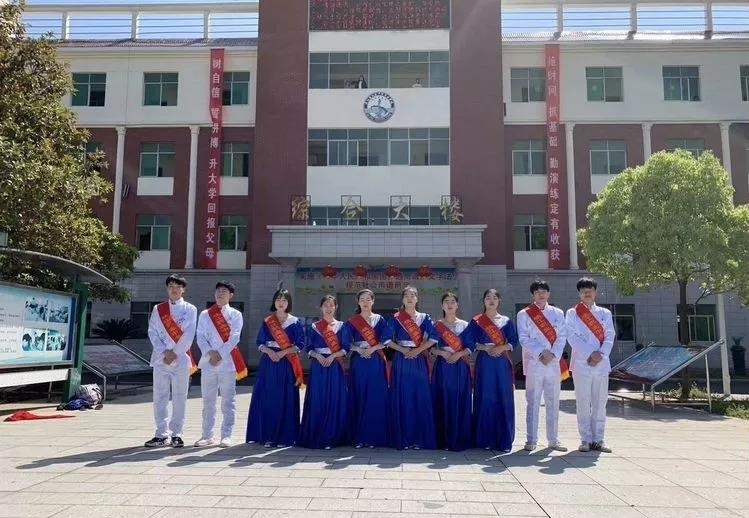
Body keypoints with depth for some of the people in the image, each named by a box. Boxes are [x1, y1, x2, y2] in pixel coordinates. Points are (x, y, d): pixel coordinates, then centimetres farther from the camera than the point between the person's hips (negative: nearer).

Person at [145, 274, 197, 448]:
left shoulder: (190, 309, 4)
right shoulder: (158, 309, 11)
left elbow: (189, 335, -4)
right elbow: (152, 332, 3)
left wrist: (175, 353, -10)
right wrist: (164, 352, -8)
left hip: (181, 359, -2)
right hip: (160, 359, 2)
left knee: (179, 398, 1)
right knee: (160, 397, 4)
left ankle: (176, 434, 8)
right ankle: (162, 435, 11)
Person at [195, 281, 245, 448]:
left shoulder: (235, 314, 4)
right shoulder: (205, 315, 11)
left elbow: (234, 338, -5)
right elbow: (200, 337, 3)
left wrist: (220, 354, -14)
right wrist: (210, 353, -13)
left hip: (227, 362, -2)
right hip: (208, 362, 3)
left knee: (228, 400, 0)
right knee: (208, 401, 8)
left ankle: (227, 436, 5)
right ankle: (207, 435, 16)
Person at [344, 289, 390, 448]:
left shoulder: (380, 320, 8)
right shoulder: (352, 322, 8)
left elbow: (385, 342, -1)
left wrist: (371, 349, -14)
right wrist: (359, 350, -15)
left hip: (376, 362, 0)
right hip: (359, 362, 0)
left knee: (376, 398, -2)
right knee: (359, 398, -1)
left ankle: (375, 437, 4)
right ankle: (359, 437, 5)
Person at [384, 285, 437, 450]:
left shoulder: (425, 318, 8)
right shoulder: (395, 318, 5)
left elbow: (433, 338, -2)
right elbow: (387, 339, -1)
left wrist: (417, 350, -12)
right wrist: (403, 350, -11)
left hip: (419, 361, 1)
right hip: (401, 360, -1)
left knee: (421, 398, -1)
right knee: (402, 398, -2)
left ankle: (421, 438, 6)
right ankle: (403, 439, 4)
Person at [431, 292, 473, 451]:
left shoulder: (465, 325, 8)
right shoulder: (436, 325, 7)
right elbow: (431, 347, 4)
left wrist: (458, 354, -13)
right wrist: (443, 353, -14)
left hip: (460, 367, 0)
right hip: (443, 366, 0)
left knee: (460, 401, -2)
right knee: (443, 401, -1)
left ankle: (460, 439, 5)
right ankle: (443, 439, 6)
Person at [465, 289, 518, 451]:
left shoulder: (506, 321, 11)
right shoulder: (476, 321, 6)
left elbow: (514, 341, 4)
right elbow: (471, 342, 0)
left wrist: (501, 348, -13)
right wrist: (485, 347, -14)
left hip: (503, 363, 1)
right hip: (484, 363, -1)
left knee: (504, 399, -1)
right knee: (485, 398, -2)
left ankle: (503, 439, 7)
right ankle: (484, 439, 5)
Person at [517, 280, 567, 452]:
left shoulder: (557, 313, 11)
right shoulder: (524, 314, 3)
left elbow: (562, 336, 5)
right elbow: (524, 338, -4)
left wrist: (553, 354, -9)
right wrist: (541, 353, -13)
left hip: (553, 363, 3)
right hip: (534, 363, -3)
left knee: (553, 402, 8)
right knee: (533, 402, 0)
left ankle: (553, 440, 17)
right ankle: (531, 440, 5)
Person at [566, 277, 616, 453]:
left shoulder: (605, 313, 13)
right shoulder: (572, 313, 5)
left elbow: (610, 336, 5)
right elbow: (572, 337, -4)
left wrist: (601, 355, -10)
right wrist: (590, 353, -13)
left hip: (602, 364, 2)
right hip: (581, 363, -2)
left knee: (600, 402, 4)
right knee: (583, 403, -1)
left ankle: (598, 440, 11)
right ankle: (586, 440, 5)